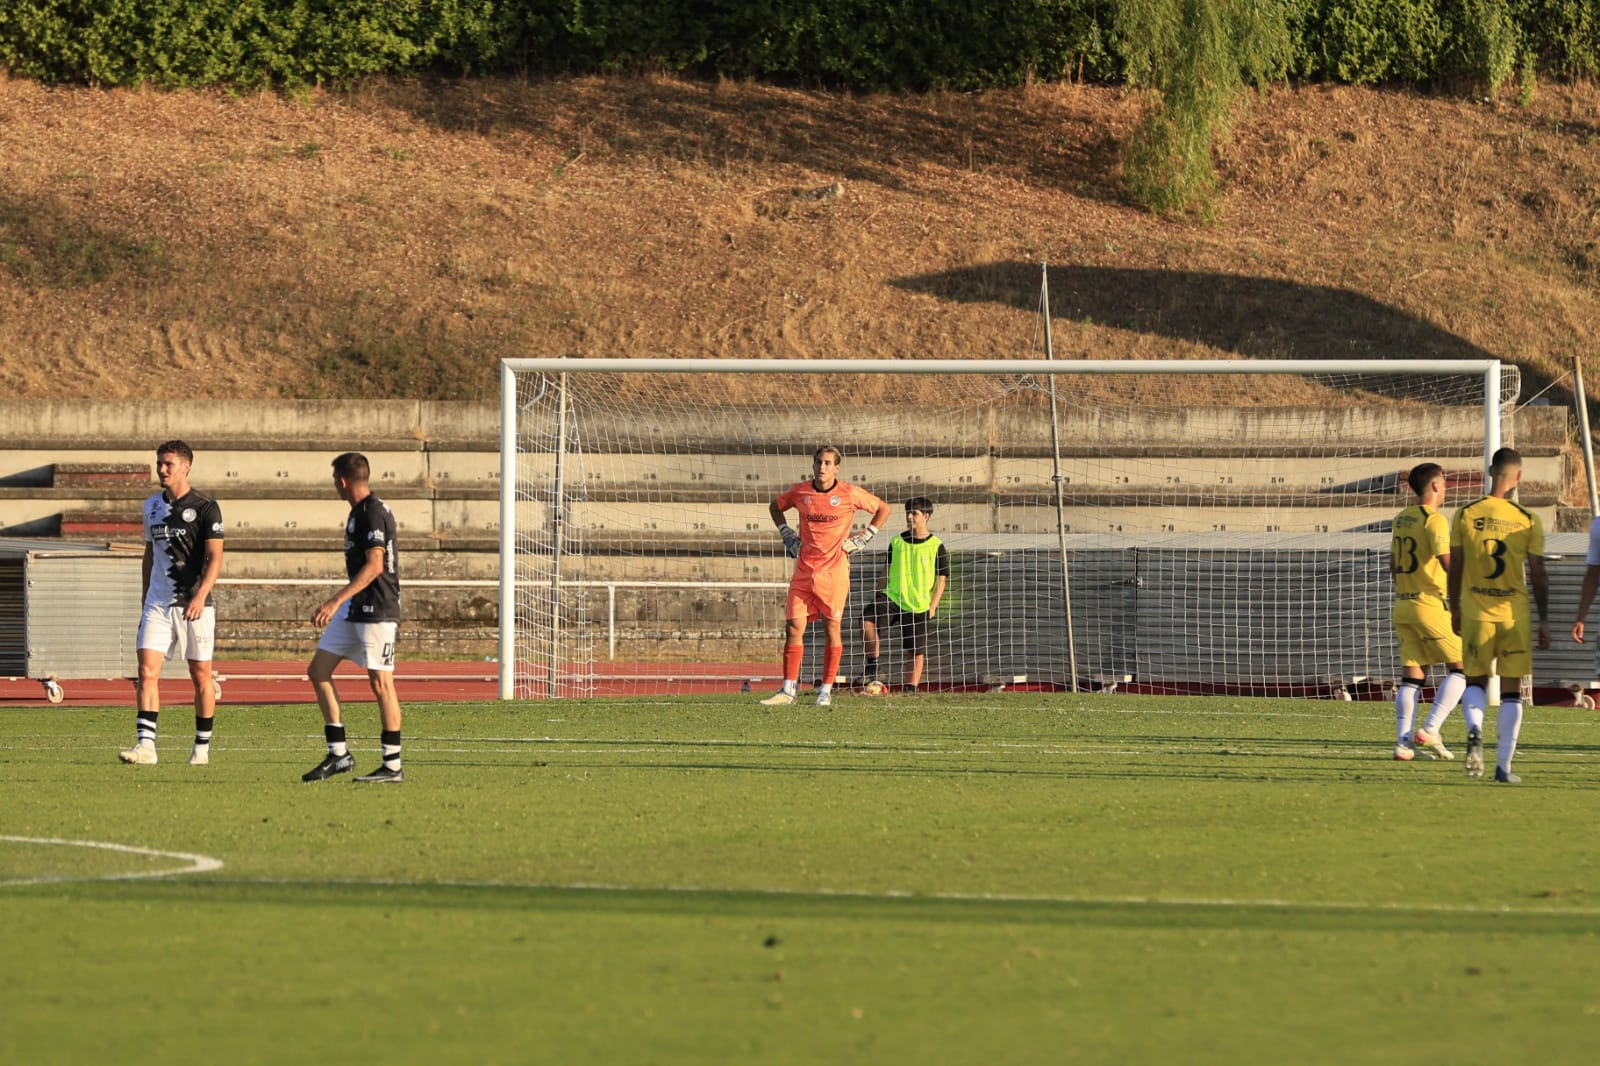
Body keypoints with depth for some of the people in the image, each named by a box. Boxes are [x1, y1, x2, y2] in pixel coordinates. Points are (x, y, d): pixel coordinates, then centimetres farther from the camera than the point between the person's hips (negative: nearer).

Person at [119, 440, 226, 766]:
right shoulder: (152, 506, 11)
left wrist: (200, 595, -27)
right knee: (147, 671, -10)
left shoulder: (205, 507, -7)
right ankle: (145, 745, -15)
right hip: (157, 603, 4)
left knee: (201, 675, 4)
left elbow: (214, 557, -14)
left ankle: (202, 747, 15)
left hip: (194, 605, -4)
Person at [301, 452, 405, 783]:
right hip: (353, 609, 10)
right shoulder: (359, 511, 14)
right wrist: (339, 604, 26)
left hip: (377, 610, -10)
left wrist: (336, 602, -27)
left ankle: (393, 765, -1)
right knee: (318, 671, 7)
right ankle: (338, 754, 10)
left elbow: (374, 566, -23)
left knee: (380, 682, -7)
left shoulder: (374, 513, -16)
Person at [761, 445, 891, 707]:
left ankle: (826, 691, 6)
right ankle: (788, 689, 0)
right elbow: (775, 506, 24)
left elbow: (883, 509, 9)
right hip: (804, 571, 2)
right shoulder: (800, 492, 4)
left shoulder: (849, 494, -3)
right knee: (793, 628, -4)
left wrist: (862, 539, 3)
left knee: (832, 629, -1)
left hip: (834, 570, -2)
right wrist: (786, 534, 11)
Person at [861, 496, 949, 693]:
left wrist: (933, 606, -8)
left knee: (917, 651, 0)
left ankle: (911, 690, 8)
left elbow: (941, 579, -1)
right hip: (893, 597, 2)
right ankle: (872, 668, -12)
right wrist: (881, 596, 14)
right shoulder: (897, 542, 8)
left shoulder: (936, 546, -2)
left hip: (920, 606, -2)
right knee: (867, 621, -23)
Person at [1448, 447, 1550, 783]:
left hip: (1476, 613, 1)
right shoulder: (1529, 522, -4)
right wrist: (1544, 622, 5)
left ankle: (1474, 729, -15)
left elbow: (1455, 569, 3)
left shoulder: (1466, 515, -2)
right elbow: (1538, 575, -2)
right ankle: (1503, 765, 3)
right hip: (1515, 614, -1)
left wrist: (1454, 610, 15)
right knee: (1511, 690, 6)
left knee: (1475, 680, 15)